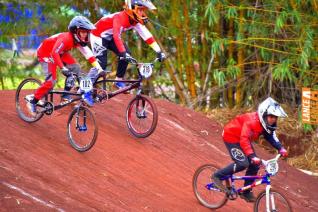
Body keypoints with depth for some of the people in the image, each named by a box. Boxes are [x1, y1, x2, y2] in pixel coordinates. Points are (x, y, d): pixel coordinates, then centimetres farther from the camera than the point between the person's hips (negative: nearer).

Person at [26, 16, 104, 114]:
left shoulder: (79, 40, -12)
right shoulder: (66, 38, -36)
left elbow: (88, 54, -11)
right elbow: (55, 53, -42)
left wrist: (98, 68, -19)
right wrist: (63, 68, -50)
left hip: (59, 53, 8)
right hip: (45, 53, -8)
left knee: (75, 69, -7)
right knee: (51, 81, -18)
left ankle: (66, 95, 2)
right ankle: (32, 101, -4)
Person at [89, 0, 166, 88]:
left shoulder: (136, 21, -12)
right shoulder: (120, 18, -35)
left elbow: (147, 36, -13)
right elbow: (117, 37, -47)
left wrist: (159, 52, -20)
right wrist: (124, 54, -57)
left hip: (110, 37, 7)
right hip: (98, 36, -7)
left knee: (126, 54, -11)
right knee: (102, 63, -18)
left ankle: (119, 81, 1)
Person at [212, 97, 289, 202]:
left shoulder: (266, 123, -11)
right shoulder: (251, 121, -35)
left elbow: (271, 137, -2)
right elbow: (244, 140, -42)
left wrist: (281, 149, -19)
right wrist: (252, 156, -51)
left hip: (243, 139, 8)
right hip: (231, 137, -8)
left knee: (255, 164, -1)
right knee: (242, 163, -23)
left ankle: (246, 192, 11)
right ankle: (218, 176, -5)